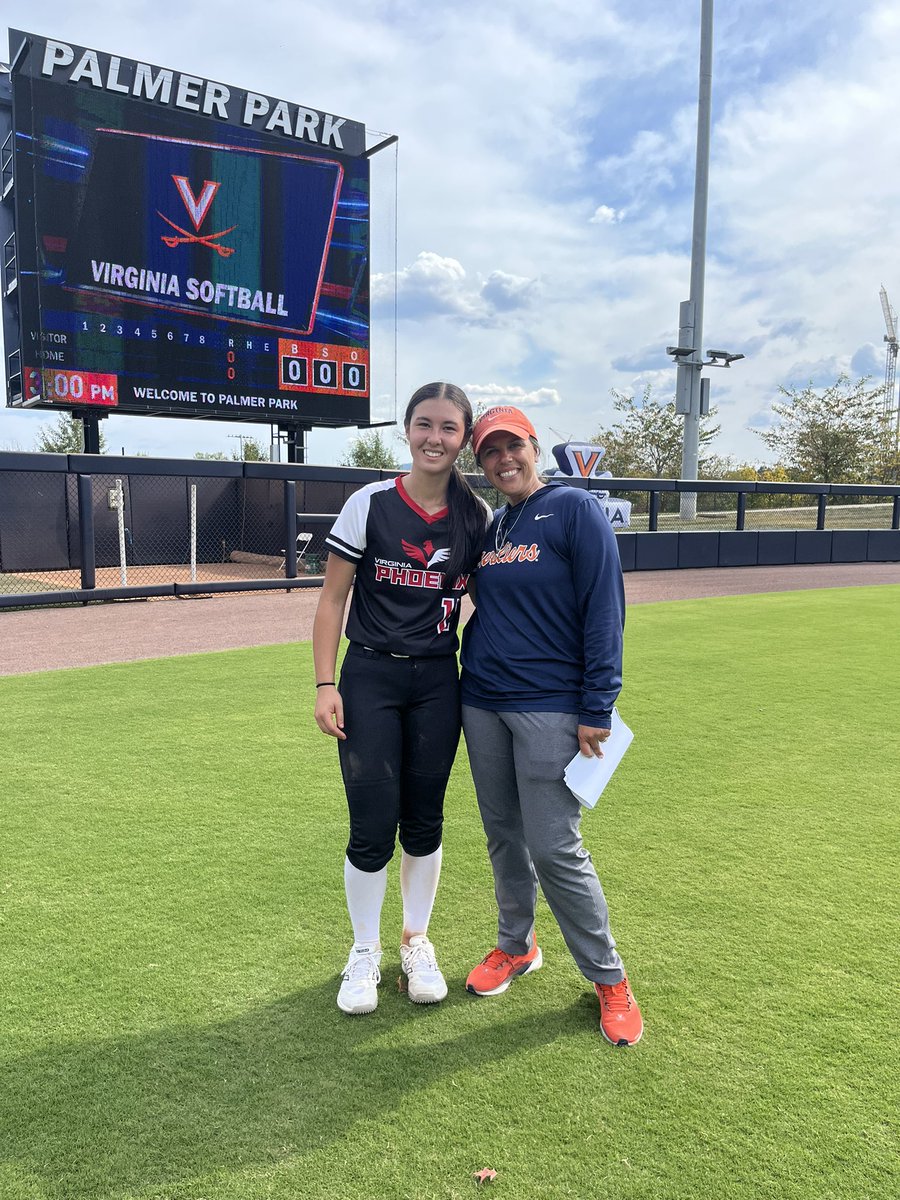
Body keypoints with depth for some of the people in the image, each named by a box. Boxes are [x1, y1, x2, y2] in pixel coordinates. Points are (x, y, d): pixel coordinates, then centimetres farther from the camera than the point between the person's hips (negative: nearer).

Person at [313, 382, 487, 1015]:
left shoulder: (477, 516, 2)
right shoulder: (370, 505, -5)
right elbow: (332, 599, -3)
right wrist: (326, 684, -9)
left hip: (439, 684, 2)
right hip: (371, 680, -2)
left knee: (425, 821, 11)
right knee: (373, 829, 0)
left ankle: (417, 942, 33)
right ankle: (365, 952, 24)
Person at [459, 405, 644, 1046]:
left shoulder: (575, 509, -8)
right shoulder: (491, 527, 12)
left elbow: (604, 612, -12)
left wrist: (596, 711, -16)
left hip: (550, 707, -6)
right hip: (482, 703, 6)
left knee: (555, 848, -4)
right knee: (503, 835, 15)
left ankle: (609, 977, 15)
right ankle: (517, 946, 35)